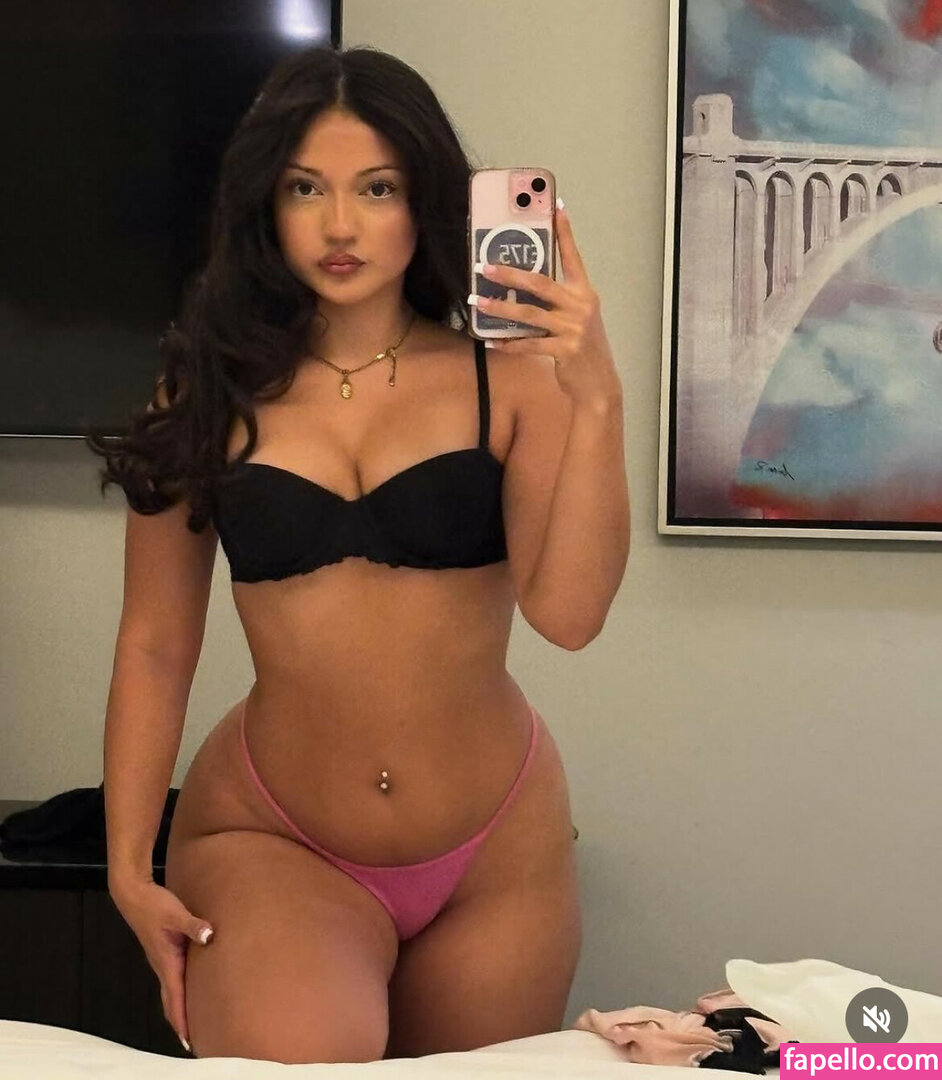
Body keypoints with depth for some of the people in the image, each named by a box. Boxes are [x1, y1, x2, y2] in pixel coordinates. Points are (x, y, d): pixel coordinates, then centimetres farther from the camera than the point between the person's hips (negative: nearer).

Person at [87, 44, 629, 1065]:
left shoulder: (510, 377, -5)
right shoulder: (211, 391, -2)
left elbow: (567, 613, -16)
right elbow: (155, 644, 2)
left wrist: (595, 401, -26)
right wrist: (128, 864, -2)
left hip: (496, 853, 1)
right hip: (267, 837, -1)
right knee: (296, 1058, -27)